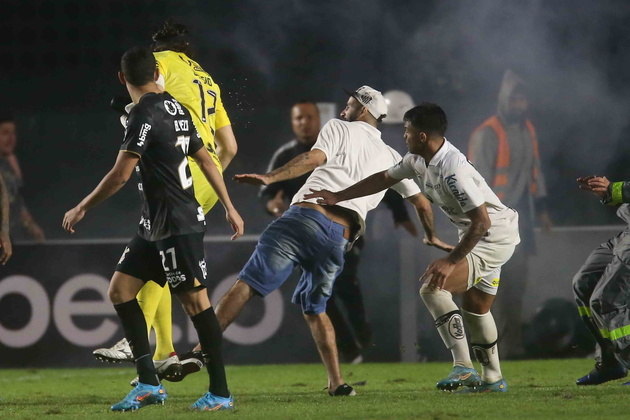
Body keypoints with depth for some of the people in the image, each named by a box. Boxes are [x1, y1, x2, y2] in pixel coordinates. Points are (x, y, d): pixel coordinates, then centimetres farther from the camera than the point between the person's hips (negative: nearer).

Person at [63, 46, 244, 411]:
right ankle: (149, 384, 7)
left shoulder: (145, 113, -16)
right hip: (156, 225, 10)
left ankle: (220, 393, -2)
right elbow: (206, 160, 17)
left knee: (195, 300, -6)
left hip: (178, 226, -10)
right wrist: (229, 207, 23)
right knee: (121, 290, 7)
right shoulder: (176, 109, 11)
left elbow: (120, 175, -19)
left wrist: (82, 209, -7)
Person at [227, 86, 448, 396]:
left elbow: (315, 158, -5)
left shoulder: (339, 129, 15)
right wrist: (432, 237, 50)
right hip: (340, 237, 5)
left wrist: (269, 178, -15)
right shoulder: (392, 158, 27)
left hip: (305, 217, -5)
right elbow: (421, 202, 32)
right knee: (313, 307, 22)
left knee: (248, 283, -11)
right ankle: (337, 382, 10)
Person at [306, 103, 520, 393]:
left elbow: (481, 221, -29)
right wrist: (337, 197, 18)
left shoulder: (453, 170, -29)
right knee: (476, 308, 19)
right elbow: (384, 178, 16)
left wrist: (452, 261, -27)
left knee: (432, 286, -21)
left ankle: (463, 368, -22)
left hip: (494, 237, -10)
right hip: (478, 237, 10)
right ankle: (492, 379, 30)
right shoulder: (418, 160, 1)